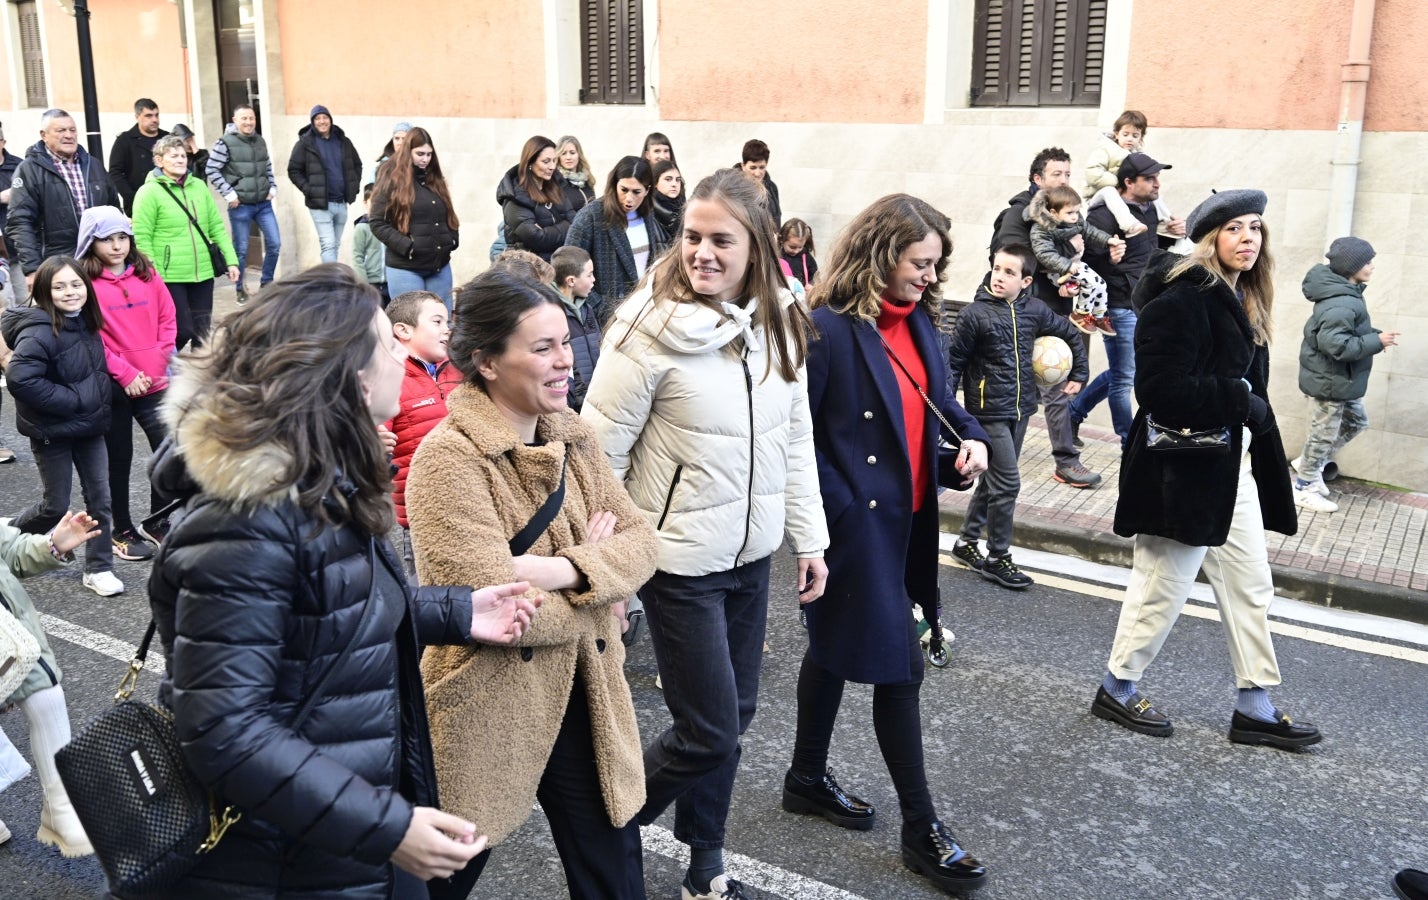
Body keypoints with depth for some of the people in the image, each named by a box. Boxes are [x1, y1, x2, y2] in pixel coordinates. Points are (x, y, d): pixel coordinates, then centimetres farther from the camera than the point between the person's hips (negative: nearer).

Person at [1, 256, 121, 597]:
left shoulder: (85, 322, 2)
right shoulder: (40, 332, -22)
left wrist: (98, 401, 5)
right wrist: (72, 399, -25)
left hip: (89, 427, 6)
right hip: (52, 433, -6)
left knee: (100, 498, 7)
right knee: (55, 505, 5)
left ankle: (98, 568, 18)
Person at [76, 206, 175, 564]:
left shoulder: (147, 275, 4)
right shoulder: (85, 283, -9)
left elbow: (168, 320, 7)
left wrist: (159, 362, -3)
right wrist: (125, 374, -14)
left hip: (153, 382, 3)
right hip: (112, 386, -3)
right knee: (120, 458, 9)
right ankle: (123, 532, 24)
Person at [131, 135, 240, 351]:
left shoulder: (198, 186, 10)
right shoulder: (149, 192, -7)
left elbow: (217, 226, 13)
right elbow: (141, 239, -11)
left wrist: (231, 260, 6)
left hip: (203, 273, 6)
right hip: (170, 277, -5)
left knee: (202, 332, 11)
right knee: (182, 330, -6)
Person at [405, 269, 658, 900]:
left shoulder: (572, 440, 3)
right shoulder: (449, 459, -19)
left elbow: (639, 540, -2)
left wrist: (564, 570, -21)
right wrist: (597, 566, -10)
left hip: (581, 699, 6)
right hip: (487, 710, -6)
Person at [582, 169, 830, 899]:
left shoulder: (780, 323, 0)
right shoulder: (651, 328, -18)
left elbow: (796, 439, 8)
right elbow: (599, 453, -14)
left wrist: (809, 538, 8)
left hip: (753, 554, 6)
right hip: (681, 560, -6)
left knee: (734, 713, 16)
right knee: (709, 730, -1)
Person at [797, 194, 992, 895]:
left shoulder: (918, 321, 7)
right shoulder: (827, 329, -18)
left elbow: (938, 398, 19)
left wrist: (972, 437, -1)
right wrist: (835, 509, -19)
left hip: (905, 516, 8)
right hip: (854, 521, -8)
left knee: (836, 647, 21)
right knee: (900, 666, -2)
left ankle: (807, 779, 39)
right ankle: (921, 830, 13)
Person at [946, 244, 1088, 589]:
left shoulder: (1034, 311, 0)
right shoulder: (975, 314, -13)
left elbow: (1070, 335, 17)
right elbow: (953, 362, -8)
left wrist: (1079, 375, 16)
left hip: (1020, 409, 6)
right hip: (989, 411, -6)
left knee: (994, 480, 15)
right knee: (1007, 483, -7)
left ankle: (967, 541, 31)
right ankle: (998, 558, 6)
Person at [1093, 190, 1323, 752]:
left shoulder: (1244, 301, 12)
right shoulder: (1182, 300, -18)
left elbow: (1249, 383, 16)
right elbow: (1163, 390, -25)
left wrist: (1254, 415, -2)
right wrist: (1244, 405, -17)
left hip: (1234, 466, 10)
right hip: (1183, 470, -10)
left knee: (1251, 585, 14)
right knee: (1163, 585, 3)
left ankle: (1255, 709, 25)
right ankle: (1118, 688, 23)